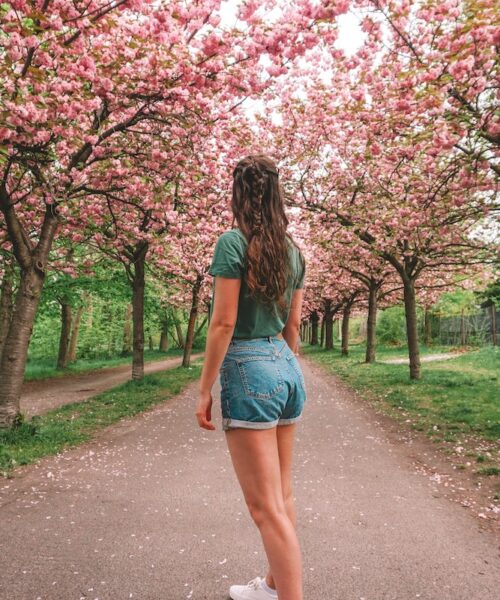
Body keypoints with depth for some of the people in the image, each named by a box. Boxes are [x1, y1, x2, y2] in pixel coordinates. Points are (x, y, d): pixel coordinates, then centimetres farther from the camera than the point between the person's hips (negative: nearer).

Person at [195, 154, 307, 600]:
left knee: (267, 507, 0)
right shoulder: (293, 251, 9)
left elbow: (223, 322, -15)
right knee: (282, 495, 20)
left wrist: (204, 390, -8)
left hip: (248, 368, -8)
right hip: (286, 367, 8)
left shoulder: (233, 242, -11)